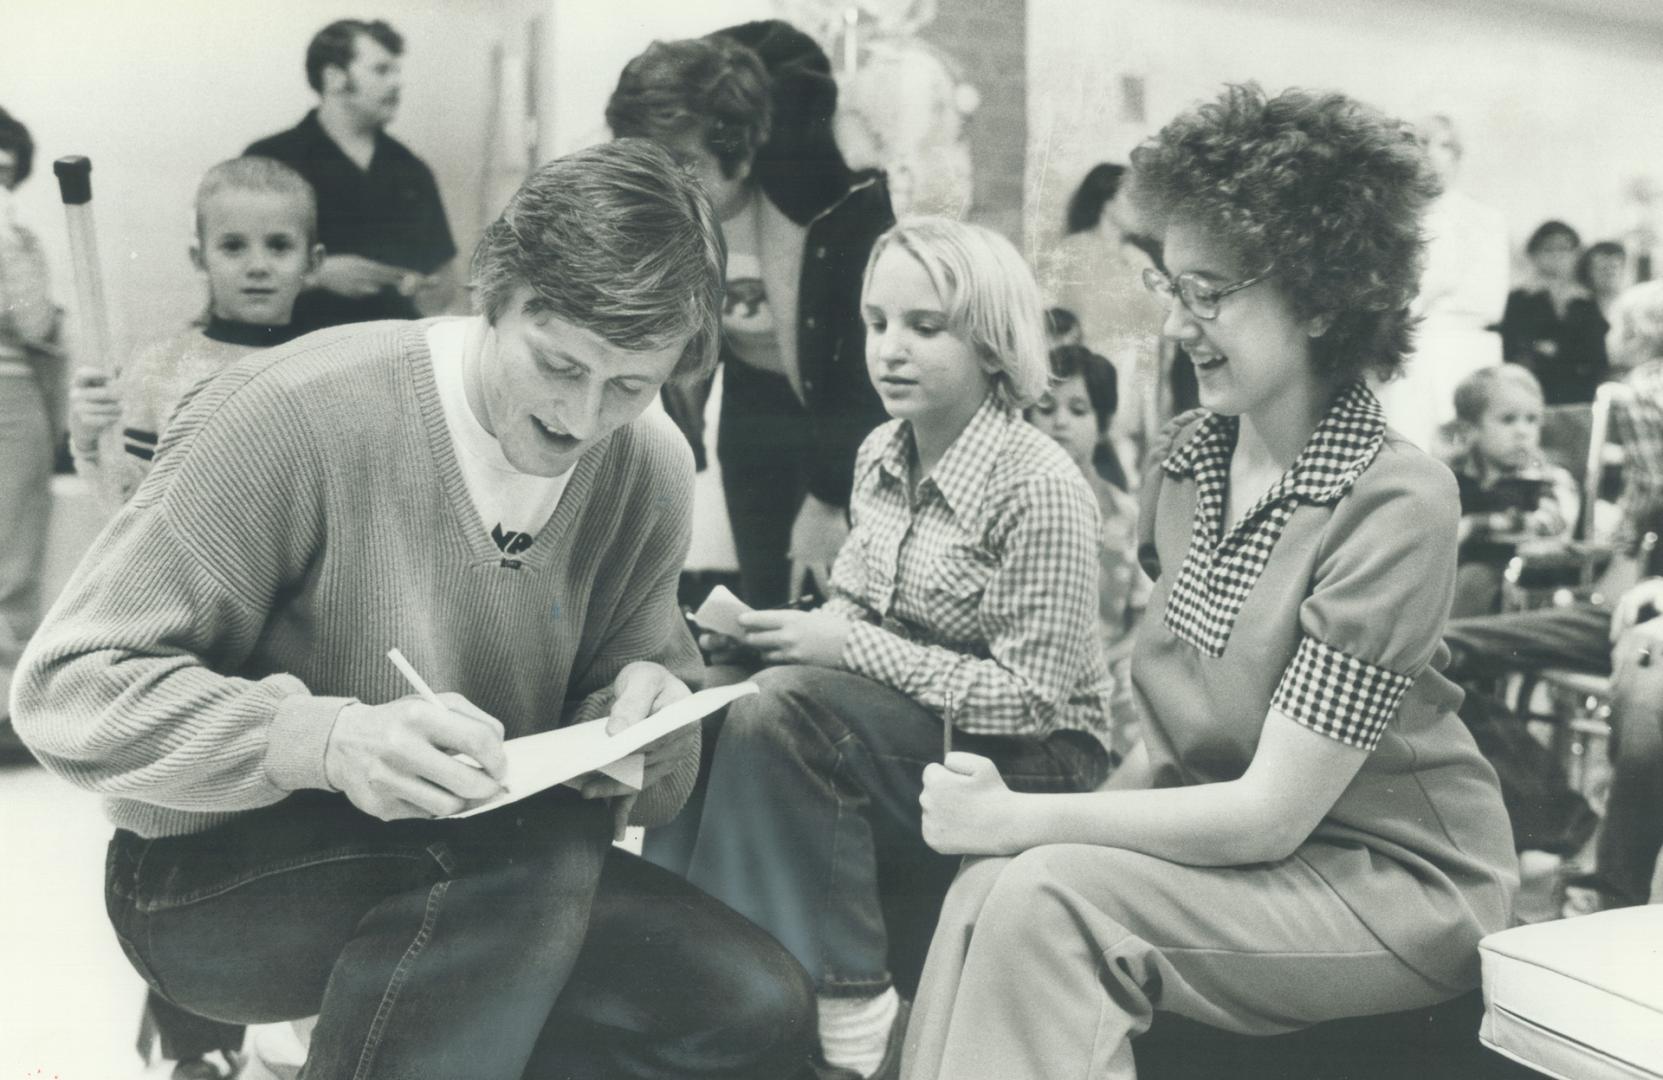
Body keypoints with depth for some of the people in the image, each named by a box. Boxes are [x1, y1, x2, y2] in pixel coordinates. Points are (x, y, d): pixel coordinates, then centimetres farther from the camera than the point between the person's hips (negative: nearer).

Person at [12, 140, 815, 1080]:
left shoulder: (650, 468, -3)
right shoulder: (295, 414, -21)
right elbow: (72, 689, -19)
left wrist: (644, 706, -18)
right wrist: (327, 740, -36)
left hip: (492, 879, 6)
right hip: (214, 880, -5)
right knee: (534, 838, -34)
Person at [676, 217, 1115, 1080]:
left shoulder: (1040, 489, -17)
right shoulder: (880, 457, 6)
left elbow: (1028, 700, -19)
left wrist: (850, 647, -21)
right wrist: (761, 628, -8)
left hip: (1027, 770, -7)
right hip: (900, 740, 7)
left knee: (781, 712, -28)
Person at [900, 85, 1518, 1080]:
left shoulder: (1392, 504, -20)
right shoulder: (1188, 458, 2)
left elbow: (1270, 813, -20)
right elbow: (1176, 731, 7)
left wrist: (1019, 821, -19)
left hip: (1396, 881, -5)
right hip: (1223, 838, 6)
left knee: (1046, 895, -27)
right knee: (991, 885, -22)